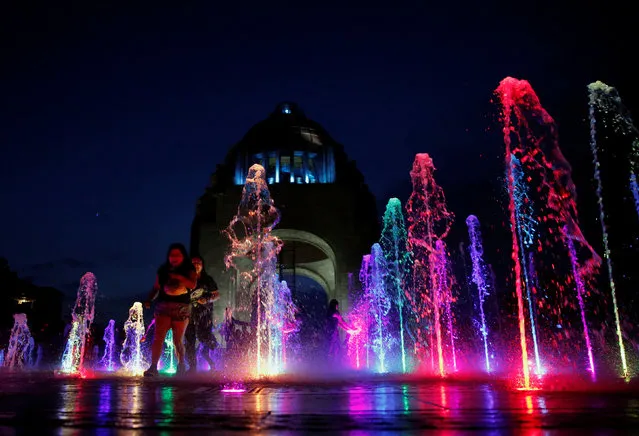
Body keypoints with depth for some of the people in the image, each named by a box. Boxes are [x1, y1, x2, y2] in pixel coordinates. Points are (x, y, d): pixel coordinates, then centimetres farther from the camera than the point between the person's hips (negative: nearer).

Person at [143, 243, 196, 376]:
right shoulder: (163, 270, 11)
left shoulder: (188, 270, 5)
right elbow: (156, 288, 10)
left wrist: (178, 276, -19)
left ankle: (181, 366, 21)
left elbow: (193, 284, -10)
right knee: (158, 337, -11)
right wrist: (149, 300, -6)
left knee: (178, 340, 5)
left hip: (182, 308, -1)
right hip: (163, 306, 1)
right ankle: (153, 367, -11)